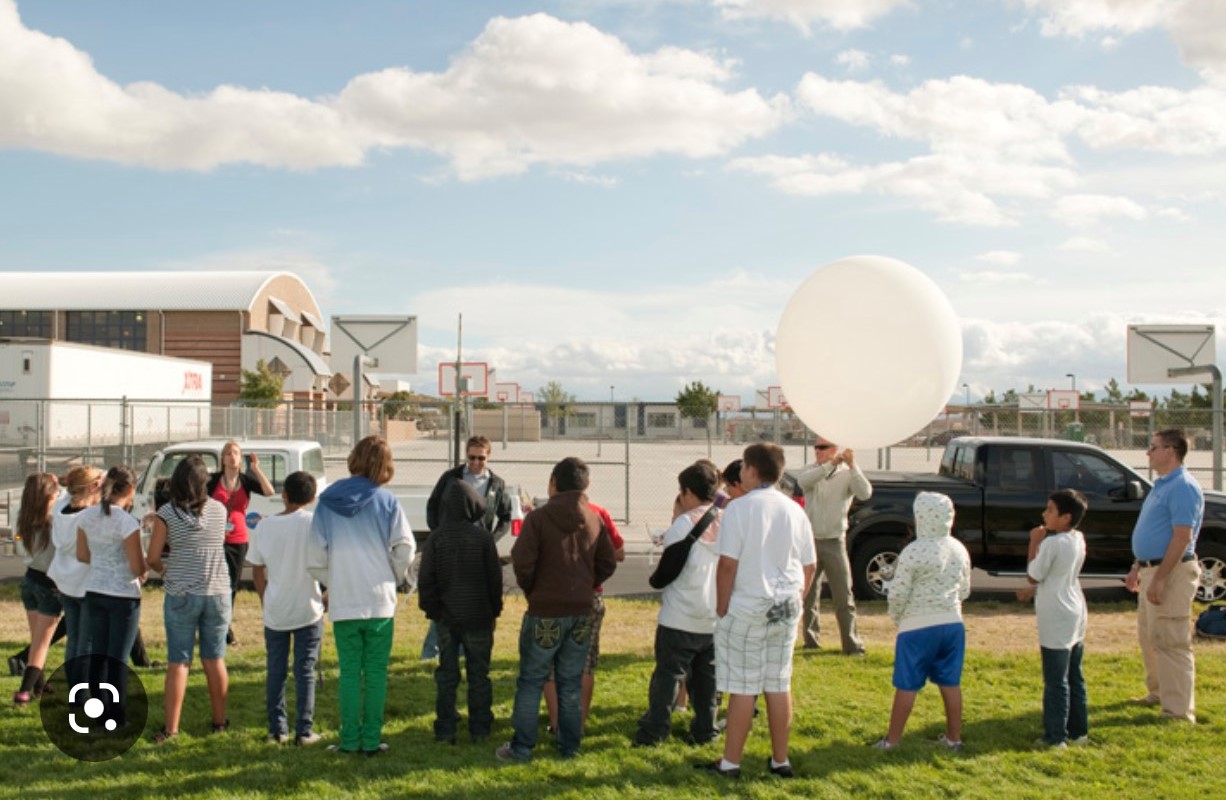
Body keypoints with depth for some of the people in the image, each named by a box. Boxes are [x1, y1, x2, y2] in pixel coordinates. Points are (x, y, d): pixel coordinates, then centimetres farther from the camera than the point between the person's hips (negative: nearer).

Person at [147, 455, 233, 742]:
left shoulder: (167, 513, -8)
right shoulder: (219, 510, -1)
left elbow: (152, 559, -6)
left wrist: (166, 571, 14)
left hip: (181, 595, -2)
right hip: (217, 592, 2)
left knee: (178, 662, 5)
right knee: (215, 659, 13)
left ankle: (170, 727, 6)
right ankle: (219, 721, 22)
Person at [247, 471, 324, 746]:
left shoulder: (266, 525, -1)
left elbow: (257, 571, 5)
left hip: (275, 612, 2)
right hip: (308, 610, -2)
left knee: (275, 671, 13)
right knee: (305, 672, 5)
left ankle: (277, 729, 18)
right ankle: (304, 731, 8)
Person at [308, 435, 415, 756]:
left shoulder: (327, 502, 1)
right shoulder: (386, 501, -5)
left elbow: (316, 560, 0)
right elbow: (405, 548, -8)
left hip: (342, 604, 1)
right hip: (380, 601, -1)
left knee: (349, 672, 9)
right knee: (376, 673, 6)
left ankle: (350, 739, 12)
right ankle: (372, 739, 10)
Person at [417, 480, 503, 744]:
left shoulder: (436, 538, -5)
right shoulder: (483, 537, -7)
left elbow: (425, 579, -3)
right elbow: (495, 578, -3)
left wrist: (431, 609, 8)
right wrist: (495, 610, 8)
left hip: (446, 616, 1)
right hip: (478, 616, -1)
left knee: (446, 675, 9)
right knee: (478, 673, 8)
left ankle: (445, 730, 9)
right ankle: (480, 729, 11)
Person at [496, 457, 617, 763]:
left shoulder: (539, 517, -9)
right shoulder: (594, 519, 4)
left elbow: (522, 560, -16)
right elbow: (608, 563, 5)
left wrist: (530, 590, 1)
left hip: (545, 611, -4)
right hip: (582, 611, 4)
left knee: (531, 681, 6)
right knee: (571, 683, 13)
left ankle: (521, 747, 9)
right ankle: (570, 746, 18)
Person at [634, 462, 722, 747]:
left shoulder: (684, 524, -14)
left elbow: (669, 568, -14)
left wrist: (655, 580, 6)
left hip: (680, 619, -5)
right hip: (715, 619, 5)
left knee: (668, 673, 2)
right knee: (707, 675, 14)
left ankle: (653, 731, 5)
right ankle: (705, 730, 17)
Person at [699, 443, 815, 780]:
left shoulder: (739, 508, -12)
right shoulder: (794, 510, 5)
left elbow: (728, 563, -15)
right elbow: (809, 565, 8)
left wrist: (721, 607, -6)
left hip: (747, 608, -5)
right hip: (785, 609, 5)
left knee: (743, 688, 1)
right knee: (779, 685, 12)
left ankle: (730, 763, 10)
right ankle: (780, 761, 21)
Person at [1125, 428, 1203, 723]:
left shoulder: (1183, 488, -17)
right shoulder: (1161, 485, 15)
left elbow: (1182, 537, -23)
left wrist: (1160, 579, -25)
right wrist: (1138, 568, 21)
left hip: (1171, 572, -10)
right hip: (1152, 569, 10)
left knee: (1171, 642, -7)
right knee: (1149, 636, 18)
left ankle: (1179, 711, -3)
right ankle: (1158, 693, 32)